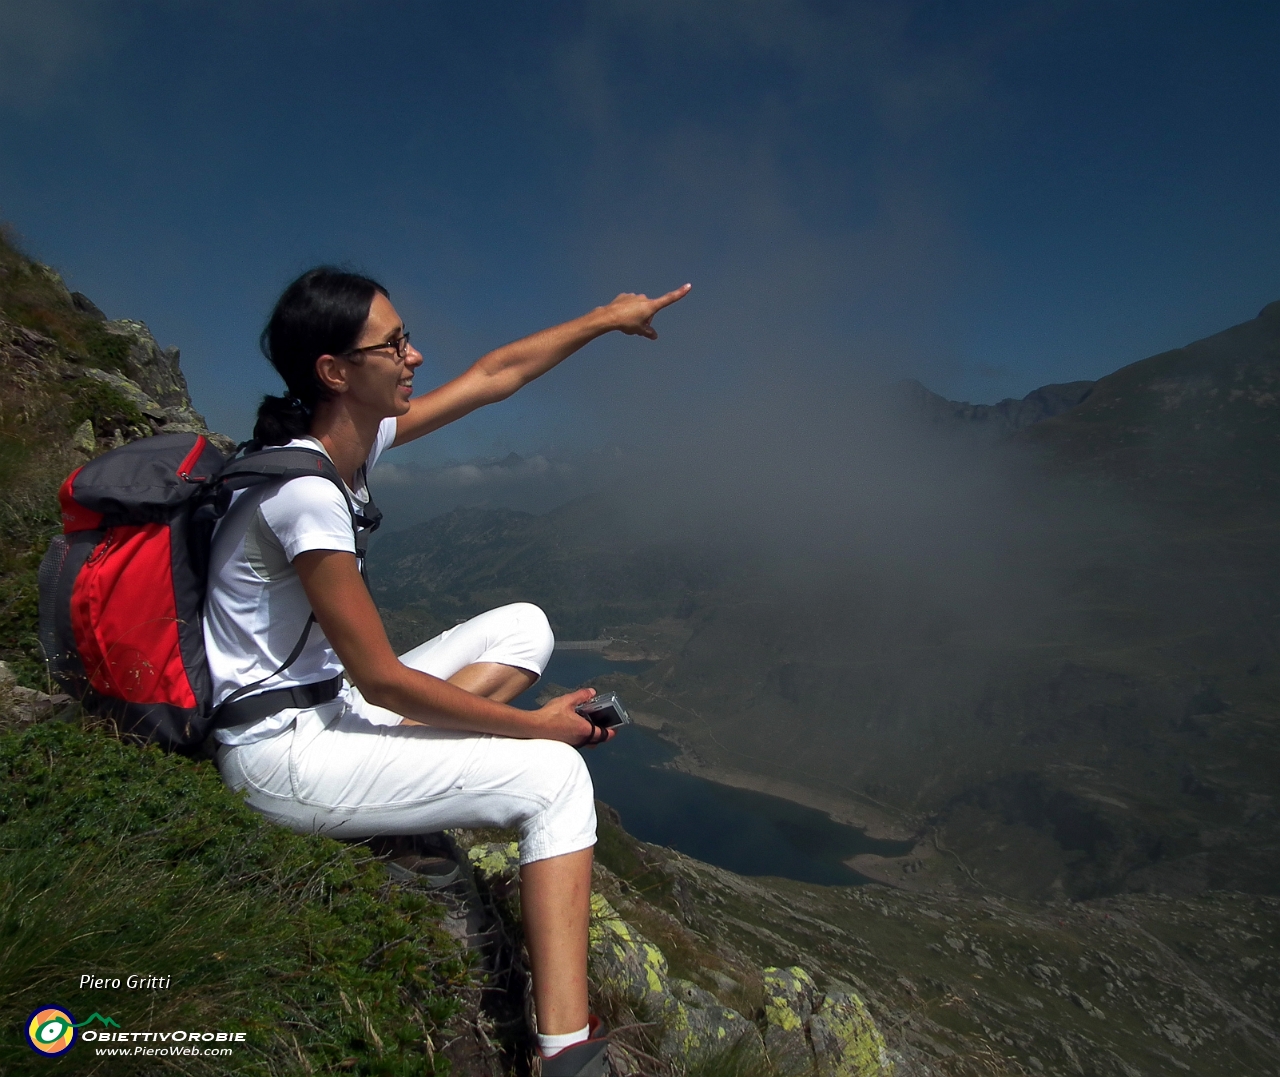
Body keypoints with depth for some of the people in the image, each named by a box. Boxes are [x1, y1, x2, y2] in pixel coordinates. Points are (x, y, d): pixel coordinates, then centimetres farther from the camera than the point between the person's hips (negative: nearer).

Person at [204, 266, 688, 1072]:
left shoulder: (355, 435, 0)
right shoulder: (306, 491, -26)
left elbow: (494, 376, 9)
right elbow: (381, 679, -24)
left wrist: (607, 317, 13)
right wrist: (535, 724, -15)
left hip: (325, 705, 9)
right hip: (279, 755, -9)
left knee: (524, 626, 7)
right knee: (554, 775, -17)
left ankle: (406, 772, 0)